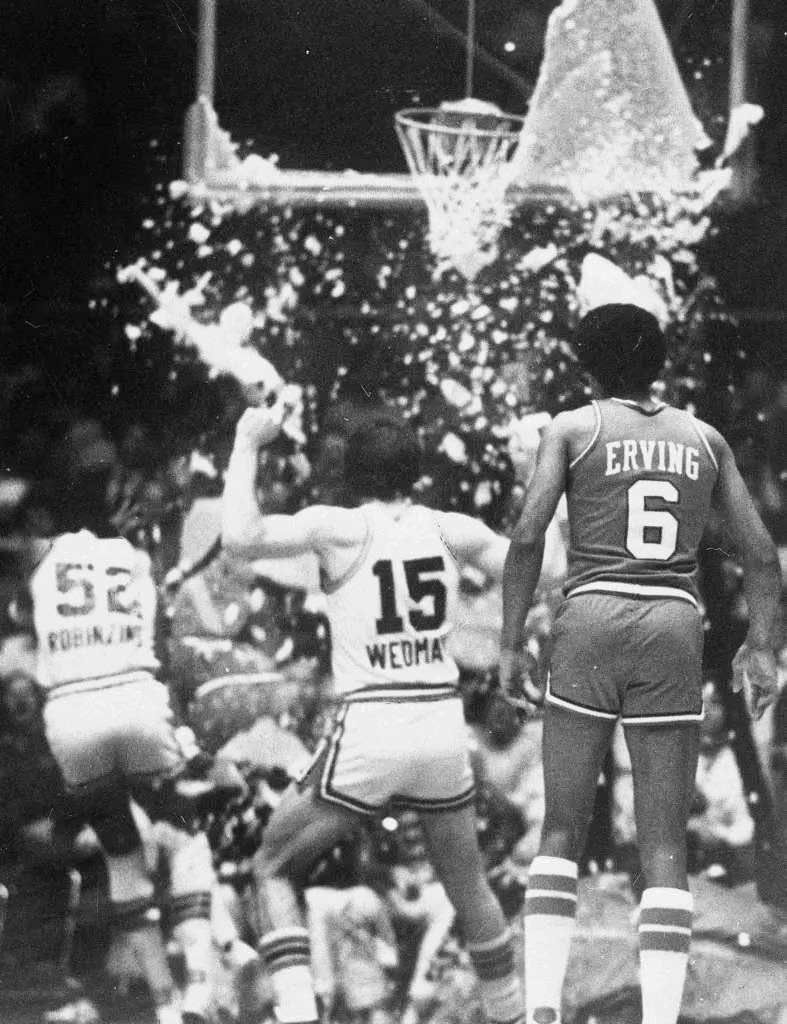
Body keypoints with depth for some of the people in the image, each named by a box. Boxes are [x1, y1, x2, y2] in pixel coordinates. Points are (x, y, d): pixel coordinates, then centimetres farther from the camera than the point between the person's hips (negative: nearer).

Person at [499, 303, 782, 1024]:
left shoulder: (572, 430, 7)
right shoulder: (705, 439, 15)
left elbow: (528, 538, -4)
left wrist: (510, 646, 0)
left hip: (591, 620, -1)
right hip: (676, 629, 1)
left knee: (562, 832, 9)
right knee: (665, 848, 2)